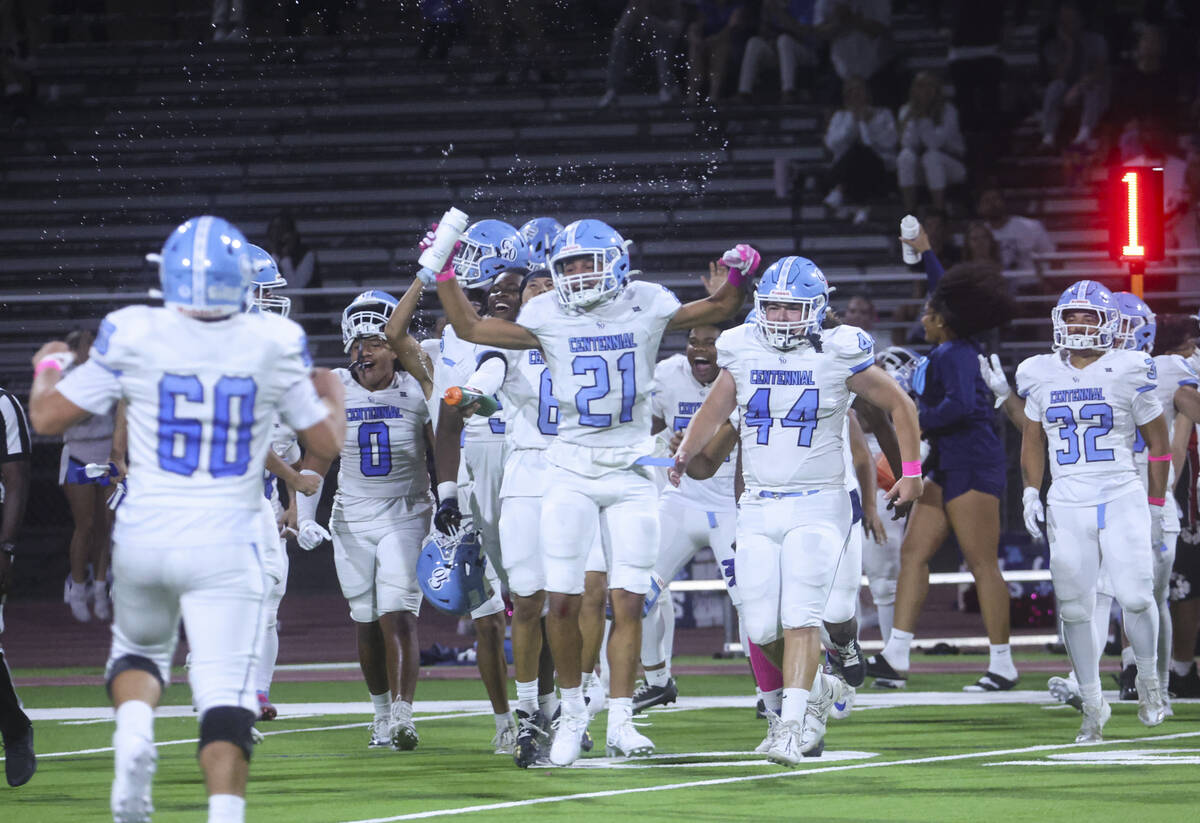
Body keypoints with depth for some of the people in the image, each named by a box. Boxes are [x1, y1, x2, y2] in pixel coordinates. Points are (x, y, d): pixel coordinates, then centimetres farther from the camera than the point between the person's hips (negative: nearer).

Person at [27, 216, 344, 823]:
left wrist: (47, 370, 25)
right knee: (223, 691, -1)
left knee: (139, 649, 24)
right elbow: (325, 443, 9)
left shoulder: (132, 337, -7)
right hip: (225, 544, -1)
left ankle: (134, 731, -6)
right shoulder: (274, 345, -3)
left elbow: (48, 418, 3)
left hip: (145, 537, 1)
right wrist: (331, 397, 31)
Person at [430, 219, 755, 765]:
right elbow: (470, 328, 8)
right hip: (571, 470, 0)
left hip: (631, 474, 0)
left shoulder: (646, 307, 1)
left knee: (628, 601, -4)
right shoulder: (548, 317, 1)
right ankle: (572, 713, 13)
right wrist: (443, 274, 1)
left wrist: (738, 274, -2)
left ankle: (619, 724, -1)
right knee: (563, 602, -4)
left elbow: (718, 309, 17)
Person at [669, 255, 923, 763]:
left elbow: (900, 406, 7)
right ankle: (818, 690, 26)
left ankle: (792, 727, -20)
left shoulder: (839, 358, -4)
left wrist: (911, 472, 7)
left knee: (800, 618, -17)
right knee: (762, 629, 0)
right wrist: (683, 455, 4)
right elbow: (712, 414, 17)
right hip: (759, 508, 4)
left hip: (817, 506, -4)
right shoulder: (743, 354, 5)